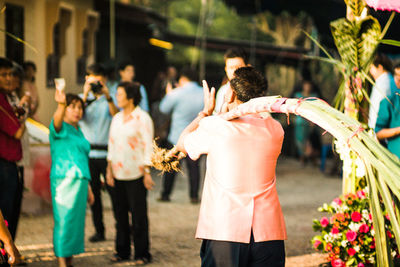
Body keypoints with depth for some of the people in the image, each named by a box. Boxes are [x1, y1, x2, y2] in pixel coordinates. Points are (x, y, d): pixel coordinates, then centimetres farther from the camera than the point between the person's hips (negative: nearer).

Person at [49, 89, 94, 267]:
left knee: (76, 221, 8)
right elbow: (57, 122, -29)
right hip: (63, 180, -8)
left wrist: (88, 187, 23)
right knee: (63, 221, -10)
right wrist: (61, 105, -50)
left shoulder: (79, 131, 20)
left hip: (80, 180, 8)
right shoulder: (60, 128, -3)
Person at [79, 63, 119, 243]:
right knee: (93, 192, 6)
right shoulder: (82, 98, 11)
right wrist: (86, 96, -15)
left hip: (107, 152, -3)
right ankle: (99, 230, 15)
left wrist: (108, 98, -20)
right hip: (88, 152, 3)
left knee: (113, 191, -4)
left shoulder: (112, 96, 3)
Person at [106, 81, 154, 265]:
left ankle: (142, 254, 5)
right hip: (119, 174, 6)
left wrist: (147, 172, -12)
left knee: (138, 215, -2)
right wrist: (109, 169, 14)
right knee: (121, 213, 9)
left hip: (136, 174, -6)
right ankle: (122, 251, 19)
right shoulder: (117, 118, 13)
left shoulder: (142, 118, -6)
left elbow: (148, 146, -7)